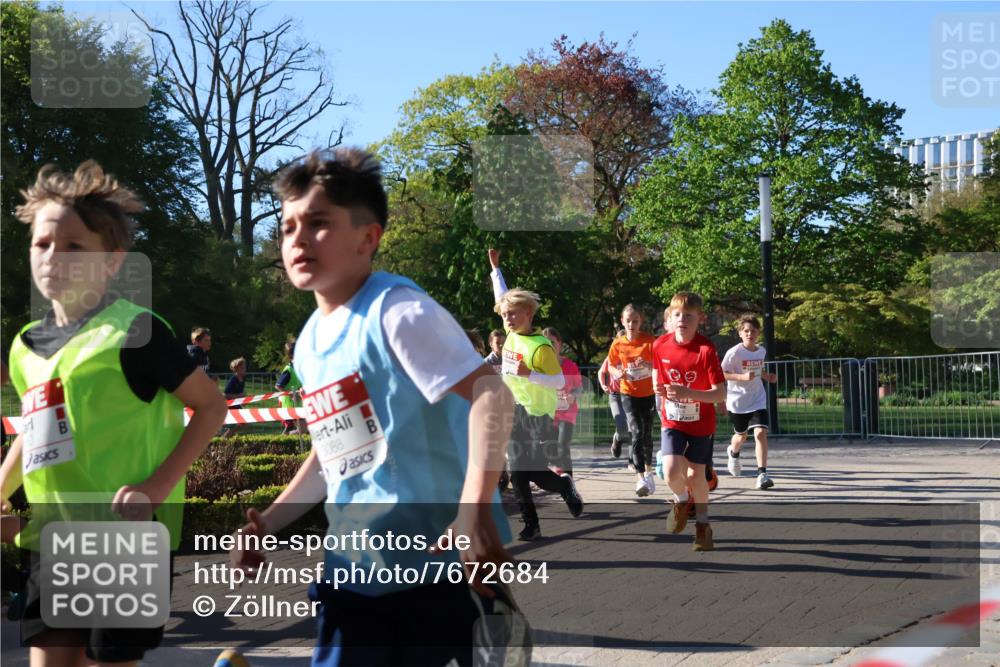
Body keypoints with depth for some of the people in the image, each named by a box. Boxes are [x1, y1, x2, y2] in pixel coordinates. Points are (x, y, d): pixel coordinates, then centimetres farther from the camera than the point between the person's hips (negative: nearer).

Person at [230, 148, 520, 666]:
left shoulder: (396, 311, -13)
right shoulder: (308, 344, 11)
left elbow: (491, 395, -23)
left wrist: (475, 512, -35)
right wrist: (268, 523, 14)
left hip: (445, 563, -7)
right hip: (354, 571, 8)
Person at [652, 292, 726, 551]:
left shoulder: (706, 350, -21)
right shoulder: (660, 345, -10)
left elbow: (721, 394, -23)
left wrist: (689, 393, -36)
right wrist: (659, 387, -7)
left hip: (700, 423, -2)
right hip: (672, 421, 2)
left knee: (695, 474, 9)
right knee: (671, 472, -17)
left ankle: (702, 523, 34)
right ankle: (682, 501, 18)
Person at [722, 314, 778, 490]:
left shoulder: (761, 351, 2)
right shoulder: (734, 352, -14)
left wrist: (767, 376, 1)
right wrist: (743, 377, -25)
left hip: (757, 401, 2)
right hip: (737, 402, -2)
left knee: (760, 433, -16)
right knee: (741, 435, 15)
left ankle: (762, 474, -15)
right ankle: (733, 452, 52)